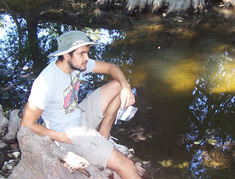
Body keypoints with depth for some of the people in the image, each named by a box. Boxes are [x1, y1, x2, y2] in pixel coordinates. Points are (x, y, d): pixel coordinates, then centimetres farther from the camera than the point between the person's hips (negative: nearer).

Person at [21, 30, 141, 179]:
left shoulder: (77, 62, -7)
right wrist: (67, 138, -20)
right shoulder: (46, 83, -28)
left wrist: (126, 87, -18)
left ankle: (102, 135, 4)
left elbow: (110, 67, 2)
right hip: (67, 132, -8)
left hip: (81, 115, 8)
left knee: (118, 85, 0)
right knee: (126, 166, -20)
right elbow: (27, 125, -22)